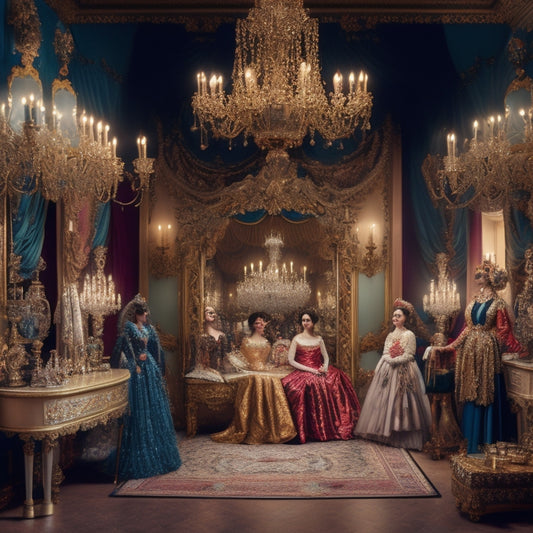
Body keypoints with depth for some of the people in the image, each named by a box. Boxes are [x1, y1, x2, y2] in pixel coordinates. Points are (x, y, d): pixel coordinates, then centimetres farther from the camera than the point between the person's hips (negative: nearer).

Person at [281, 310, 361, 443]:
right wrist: (309, 369, -12)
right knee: (310, 384, -36)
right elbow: (291, 360, -3)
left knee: (337, 377, -22)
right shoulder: (297, 339, 4)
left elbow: (326, 358, 14)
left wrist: (325, 367, -10)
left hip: (319, 371, 4)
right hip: (303, 372, -4)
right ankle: (313, 431, -27)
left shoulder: (319, 339, 16)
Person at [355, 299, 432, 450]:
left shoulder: (409, 335, -6)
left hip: (403, 372, -6)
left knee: (398, 401, -7)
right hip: (388, 371, 6)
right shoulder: (391, 335, 14)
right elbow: (385, 354, 9)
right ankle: (385, 432, 14)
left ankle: (401, 436, 0)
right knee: (384, 401, 5)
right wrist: (385, 364, -10)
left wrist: (393, 360, -15)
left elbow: (408, 356, -12)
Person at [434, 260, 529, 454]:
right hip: (470, 352, 6)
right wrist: (445, 348, 12)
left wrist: (520, 351, -16)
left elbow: (504, 332, -7)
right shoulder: (473, 301, 11)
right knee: (470, 394, 7)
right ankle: (472, 442, 15)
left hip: (488, 352, -6)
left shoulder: (498, 303, -6)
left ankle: (488, 441, 8)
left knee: (487, 395, -2)